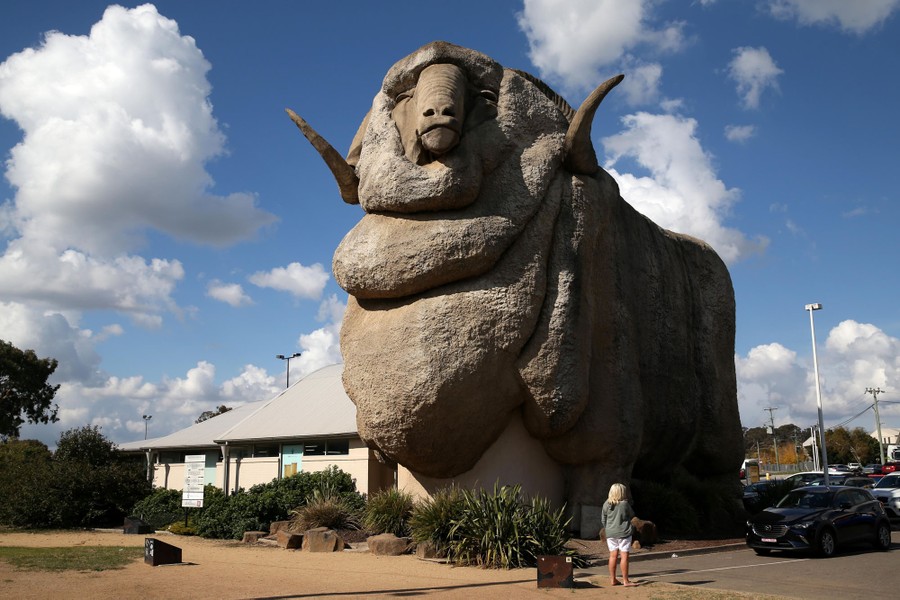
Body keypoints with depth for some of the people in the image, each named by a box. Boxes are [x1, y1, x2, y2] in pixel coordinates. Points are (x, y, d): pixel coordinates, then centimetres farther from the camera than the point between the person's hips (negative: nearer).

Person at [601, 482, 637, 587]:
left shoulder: (606, 504, 1)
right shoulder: (625, 504, -12)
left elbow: (603, 520, 8)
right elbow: (632, 515, 3)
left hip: (610, 534, 5)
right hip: (623, 532, -5)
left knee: (613, 556, 10)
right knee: (624, 556, 1)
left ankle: (612, 579, 14)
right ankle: (625, 580, 4)